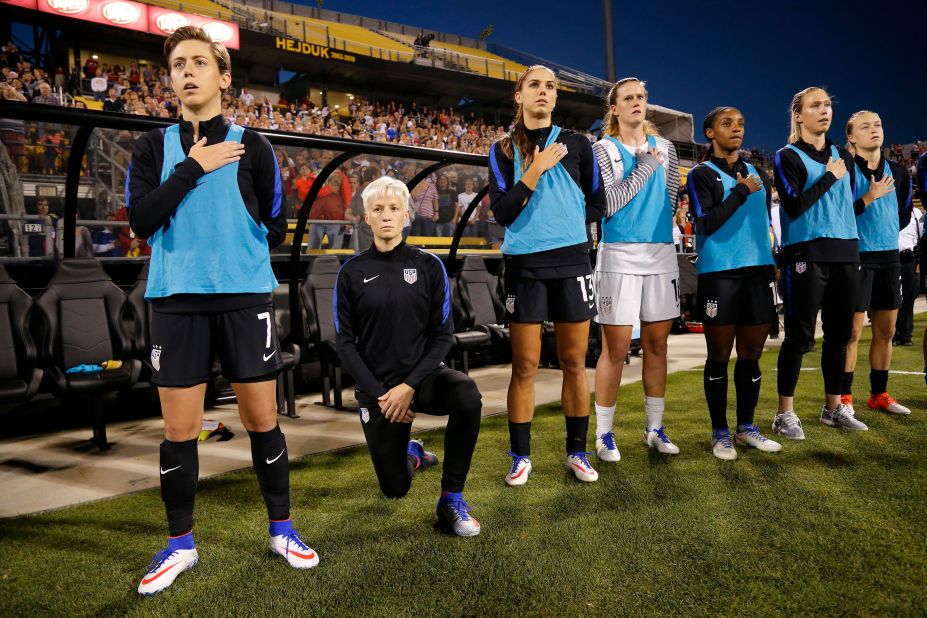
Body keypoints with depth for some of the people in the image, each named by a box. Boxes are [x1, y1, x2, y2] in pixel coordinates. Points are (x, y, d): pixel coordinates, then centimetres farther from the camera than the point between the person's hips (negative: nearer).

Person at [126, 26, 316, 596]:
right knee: (180, 428, 5)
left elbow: (275, 227, 8)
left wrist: (238, 259, 10)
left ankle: (282, 529, 23)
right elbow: (141, 219, -6)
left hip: (246, 297, -1)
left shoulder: (252, 146, 4)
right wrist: (193, 168, -9)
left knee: (262, 418, 5)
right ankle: (180, 544, 24)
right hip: (176, 299, 1)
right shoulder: (154, 147, 8)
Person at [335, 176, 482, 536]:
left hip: (422, 376, 0)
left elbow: (443, 334, -4)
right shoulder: (352, 273, -2)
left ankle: (451, 499, -15)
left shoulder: (429, 266, -1)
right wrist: (380, 395, -11)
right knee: (395, 489, 3)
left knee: (467, 394, -34)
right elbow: (345, 343, -1)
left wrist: (409, 387, -15)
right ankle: (411, 454, 41)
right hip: (376, 389, 0)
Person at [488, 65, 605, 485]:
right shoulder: (504, 150, 6)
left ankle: (577, 452, 19)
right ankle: (520, 456, 14)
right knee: (525, 366, 1)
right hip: (524, 265, -1)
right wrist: (536, 169, -11)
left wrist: (566, 221, 5)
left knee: (574, 362, 6)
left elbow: (596, 204, 14)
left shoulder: (577, 144, 8)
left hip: (572, 262, 1)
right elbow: (502, 212, -6)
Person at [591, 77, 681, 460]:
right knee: (616, 349, -3)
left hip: (661, 254, 5)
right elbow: (606, 204, -12)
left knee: (657, 345, 9)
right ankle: (604, 433, 9)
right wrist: (645, 167, -12)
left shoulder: (664, 147, 13)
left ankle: (654, 429, 22)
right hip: (619, 256, -4)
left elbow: (671, 200, 17)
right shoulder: (603, 149, 0)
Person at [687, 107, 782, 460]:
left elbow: (766, 223, 23)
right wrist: (741, 191, -10)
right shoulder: (702, 174, 0)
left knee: (751, 354, 8)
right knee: (719, 356, 1)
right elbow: (706, 223, -13)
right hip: (718, 273, -5)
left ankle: (746, 427, 22)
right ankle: (720, 432, 11)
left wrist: (771, 262, 19)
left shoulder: (758, 175, 18)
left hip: (757, 272, 5)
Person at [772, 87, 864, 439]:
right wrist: (829, 178, -6)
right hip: (806, 255, -6)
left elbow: (849, 204, 21)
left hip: (846, 254, 6)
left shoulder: (843, 156, 17)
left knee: (839, 333, 9)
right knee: (800, 336, -5)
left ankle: (833, 407, 22)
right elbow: (793, 207, -12)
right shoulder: (788, 157, -1)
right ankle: (785, 413, 3)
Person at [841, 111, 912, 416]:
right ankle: (844, 397, 5)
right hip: (857, 257, -6)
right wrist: (869, 198, -21)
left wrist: (886, 231, 14)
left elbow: (904, 213, 22)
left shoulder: (898, 171, 10)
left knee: (886, 331, 11)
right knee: (852, 331, -4)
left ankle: (879, 394, 23)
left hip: (889, 256, 6)